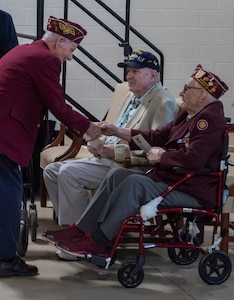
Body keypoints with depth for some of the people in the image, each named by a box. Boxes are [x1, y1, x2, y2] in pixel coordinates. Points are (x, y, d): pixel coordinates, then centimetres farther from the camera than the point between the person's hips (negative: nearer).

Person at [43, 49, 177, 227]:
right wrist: (99, 143, 7)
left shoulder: (163, 102, -11)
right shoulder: (130, 97, 19)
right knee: (51, 171, 4)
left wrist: (115, 151, -20)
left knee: (69, 172, -23)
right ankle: (69, 223, 5)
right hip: (105, 159, 10)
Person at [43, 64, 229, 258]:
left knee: (135, 183, -26)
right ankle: (81, 230, -3)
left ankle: (97, 242, -19)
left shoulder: (210, 119, -17)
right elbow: (159, 136, 18)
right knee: (117, 175, 2)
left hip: (194, 191, -11)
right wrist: (117, 131, 14)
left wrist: (162, 156, -14)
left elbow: (194, 159, -30)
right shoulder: (188, 115, 16)